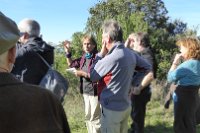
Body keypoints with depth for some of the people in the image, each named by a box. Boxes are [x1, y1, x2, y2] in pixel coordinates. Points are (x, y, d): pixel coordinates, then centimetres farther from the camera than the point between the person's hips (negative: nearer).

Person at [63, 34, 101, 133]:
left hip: (95, 91, -8)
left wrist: (84, 74, -18)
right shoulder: (83, 57, 8)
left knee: (95, 118, 0)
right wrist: (68, 52, 11)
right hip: (86, 91, 8)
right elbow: (71, 64, 23)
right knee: (88, 117, 20)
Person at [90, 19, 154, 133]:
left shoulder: (111, 58, -24)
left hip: (112, 108, -7)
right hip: (126, 106, 7)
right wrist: (139, 88, 8)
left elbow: (92, 77, -10)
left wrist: (101, 54, -7)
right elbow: (149, 70, 8)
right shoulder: (131, 54, -1)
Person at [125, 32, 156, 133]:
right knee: (135, 116, 25)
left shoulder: (148, 56, -20)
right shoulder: (138, 54, 7)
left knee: (137, 117, 7)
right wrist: (126, 45, 3)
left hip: (140, 93, -9)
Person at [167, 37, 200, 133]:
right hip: (192, 97, 10)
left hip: (184, 99, -10)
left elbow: (170, 78, -15)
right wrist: (178, 64, 4)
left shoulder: (189, 64, -21)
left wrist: (175, 63, -6)